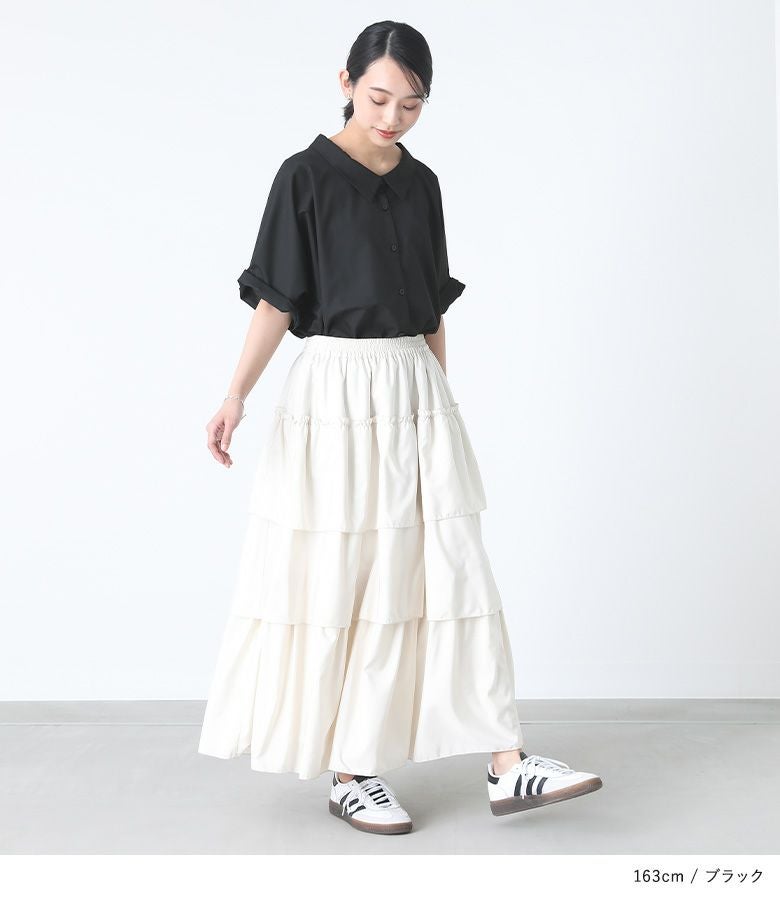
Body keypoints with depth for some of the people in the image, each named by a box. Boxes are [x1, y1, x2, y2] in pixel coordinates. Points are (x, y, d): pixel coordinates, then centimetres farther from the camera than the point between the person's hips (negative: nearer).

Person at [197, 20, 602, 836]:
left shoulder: (420, 184, 12)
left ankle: (507, 767, 6)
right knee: (342, 582, 0)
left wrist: (442, 398, 17)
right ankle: (347, 774, 13)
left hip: (416, 393, 5)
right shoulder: (306, 175, -4)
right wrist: (235, 395, -20)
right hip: (337, 392, -5)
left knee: (451, 573, 3)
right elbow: (276, 301, -8)